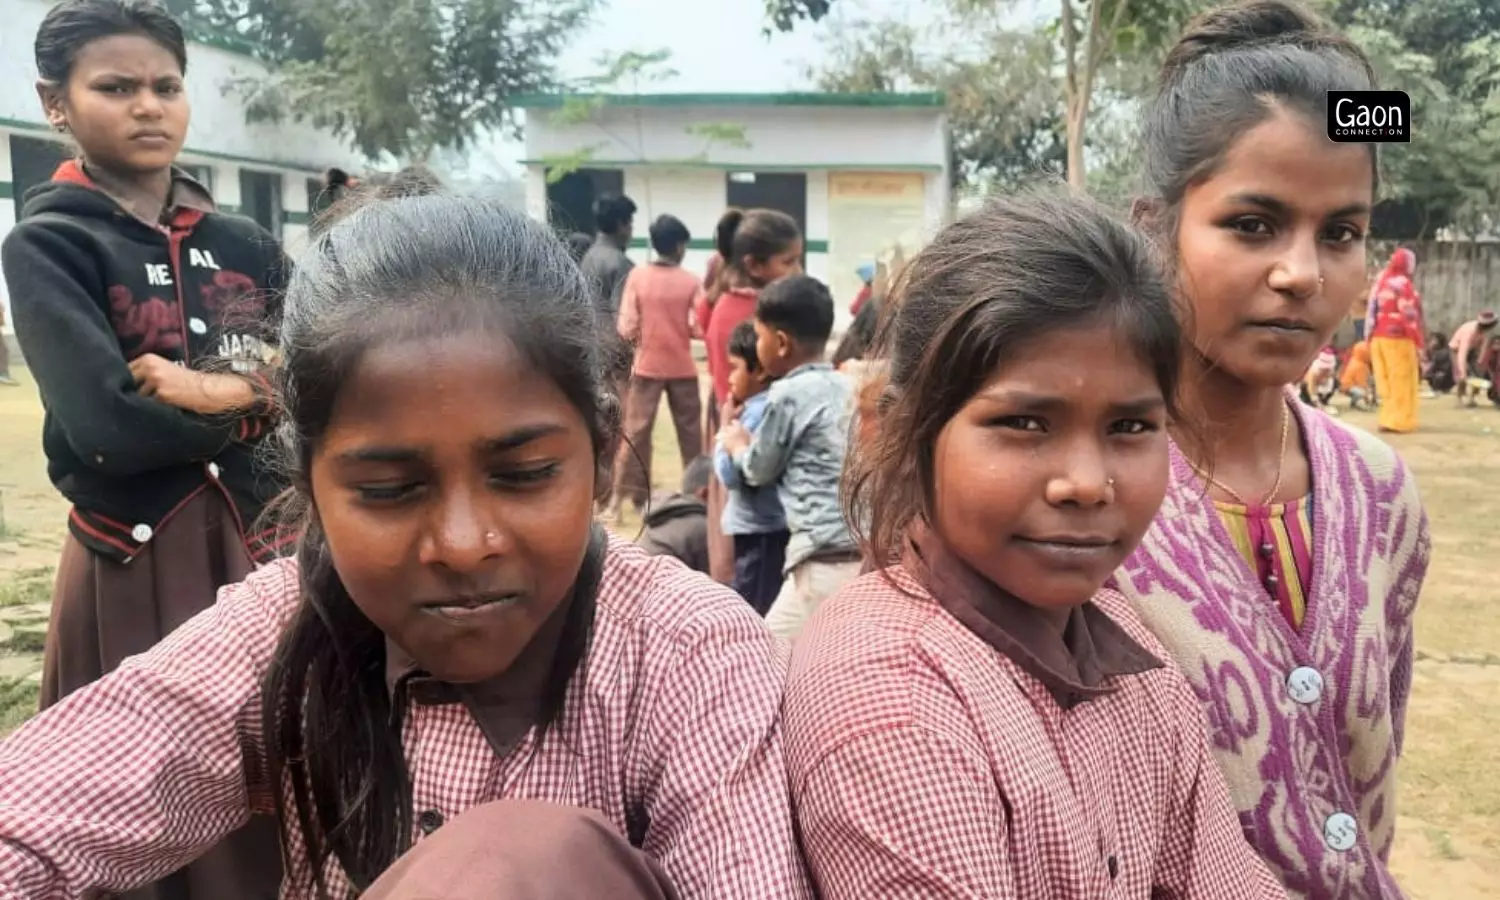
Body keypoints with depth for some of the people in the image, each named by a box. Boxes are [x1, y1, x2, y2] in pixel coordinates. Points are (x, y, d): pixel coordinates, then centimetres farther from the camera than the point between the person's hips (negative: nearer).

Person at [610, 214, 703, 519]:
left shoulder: (637, 276, -6)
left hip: (647, 366, 0)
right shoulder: (690, 282, -6)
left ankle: (623, 493, 5)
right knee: (690, 431, 12)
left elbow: (626, 328, -8)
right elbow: (698, 328, -9)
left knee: (636, 431, 6)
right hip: (682, 368, 0)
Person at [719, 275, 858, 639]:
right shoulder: (848, 388, 14)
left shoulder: (788, 394, -8)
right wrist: (754, 443, 28)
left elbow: (759, 471, 4)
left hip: (826, 560, -8)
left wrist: (737, 445, 24)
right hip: (868, 551, 8)